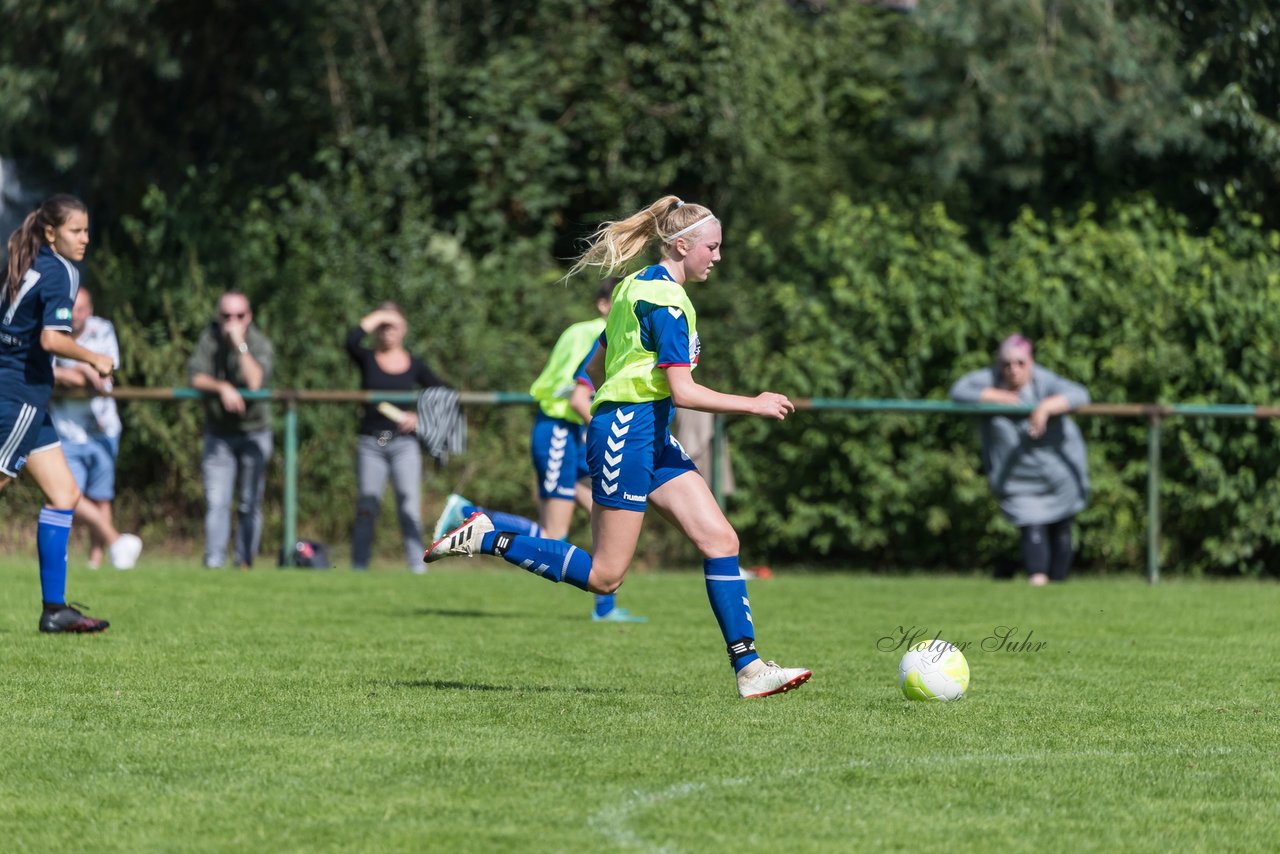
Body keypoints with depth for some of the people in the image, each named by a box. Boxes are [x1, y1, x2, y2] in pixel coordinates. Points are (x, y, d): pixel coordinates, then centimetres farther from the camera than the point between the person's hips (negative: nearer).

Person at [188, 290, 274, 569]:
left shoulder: (260, 343, -11)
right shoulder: (209, 338, -3)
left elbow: (255, 382, -26)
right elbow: (195, 377, -11)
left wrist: (240, 345, -27)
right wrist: (221, 387, -26)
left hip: (253, 432, -1)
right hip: (218, 434, 1)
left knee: (249, 504, -1)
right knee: (216, 502, -8)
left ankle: (245, 562, 5)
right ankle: (214, 562, -9)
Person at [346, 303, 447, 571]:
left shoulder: (414, 365, 8)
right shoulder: (367, 359, 5)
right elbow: (352, 340, -17)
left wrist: (420, 417, -6)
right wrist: (377, 317, -8)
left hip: (404, 442, 0)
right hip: (370, 442, 0)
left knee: (410, 508, -7)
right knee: (366, 508, -1)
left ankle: (417, 567, -10)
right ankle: (358, 567, 1)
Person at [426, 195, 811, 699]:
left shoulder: (637, 286, 13)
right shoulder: (667, 302, -16)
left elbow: (597, 365, 20)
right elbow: (683, 391, -20)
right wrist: (754, 406, -11)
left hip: (652, 439, 10)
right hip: (627, 434, -10)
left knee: (720, 539, 1)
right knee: (604, 576, -6)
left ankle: (748, 667, -2)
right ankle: (487, 540, 2)